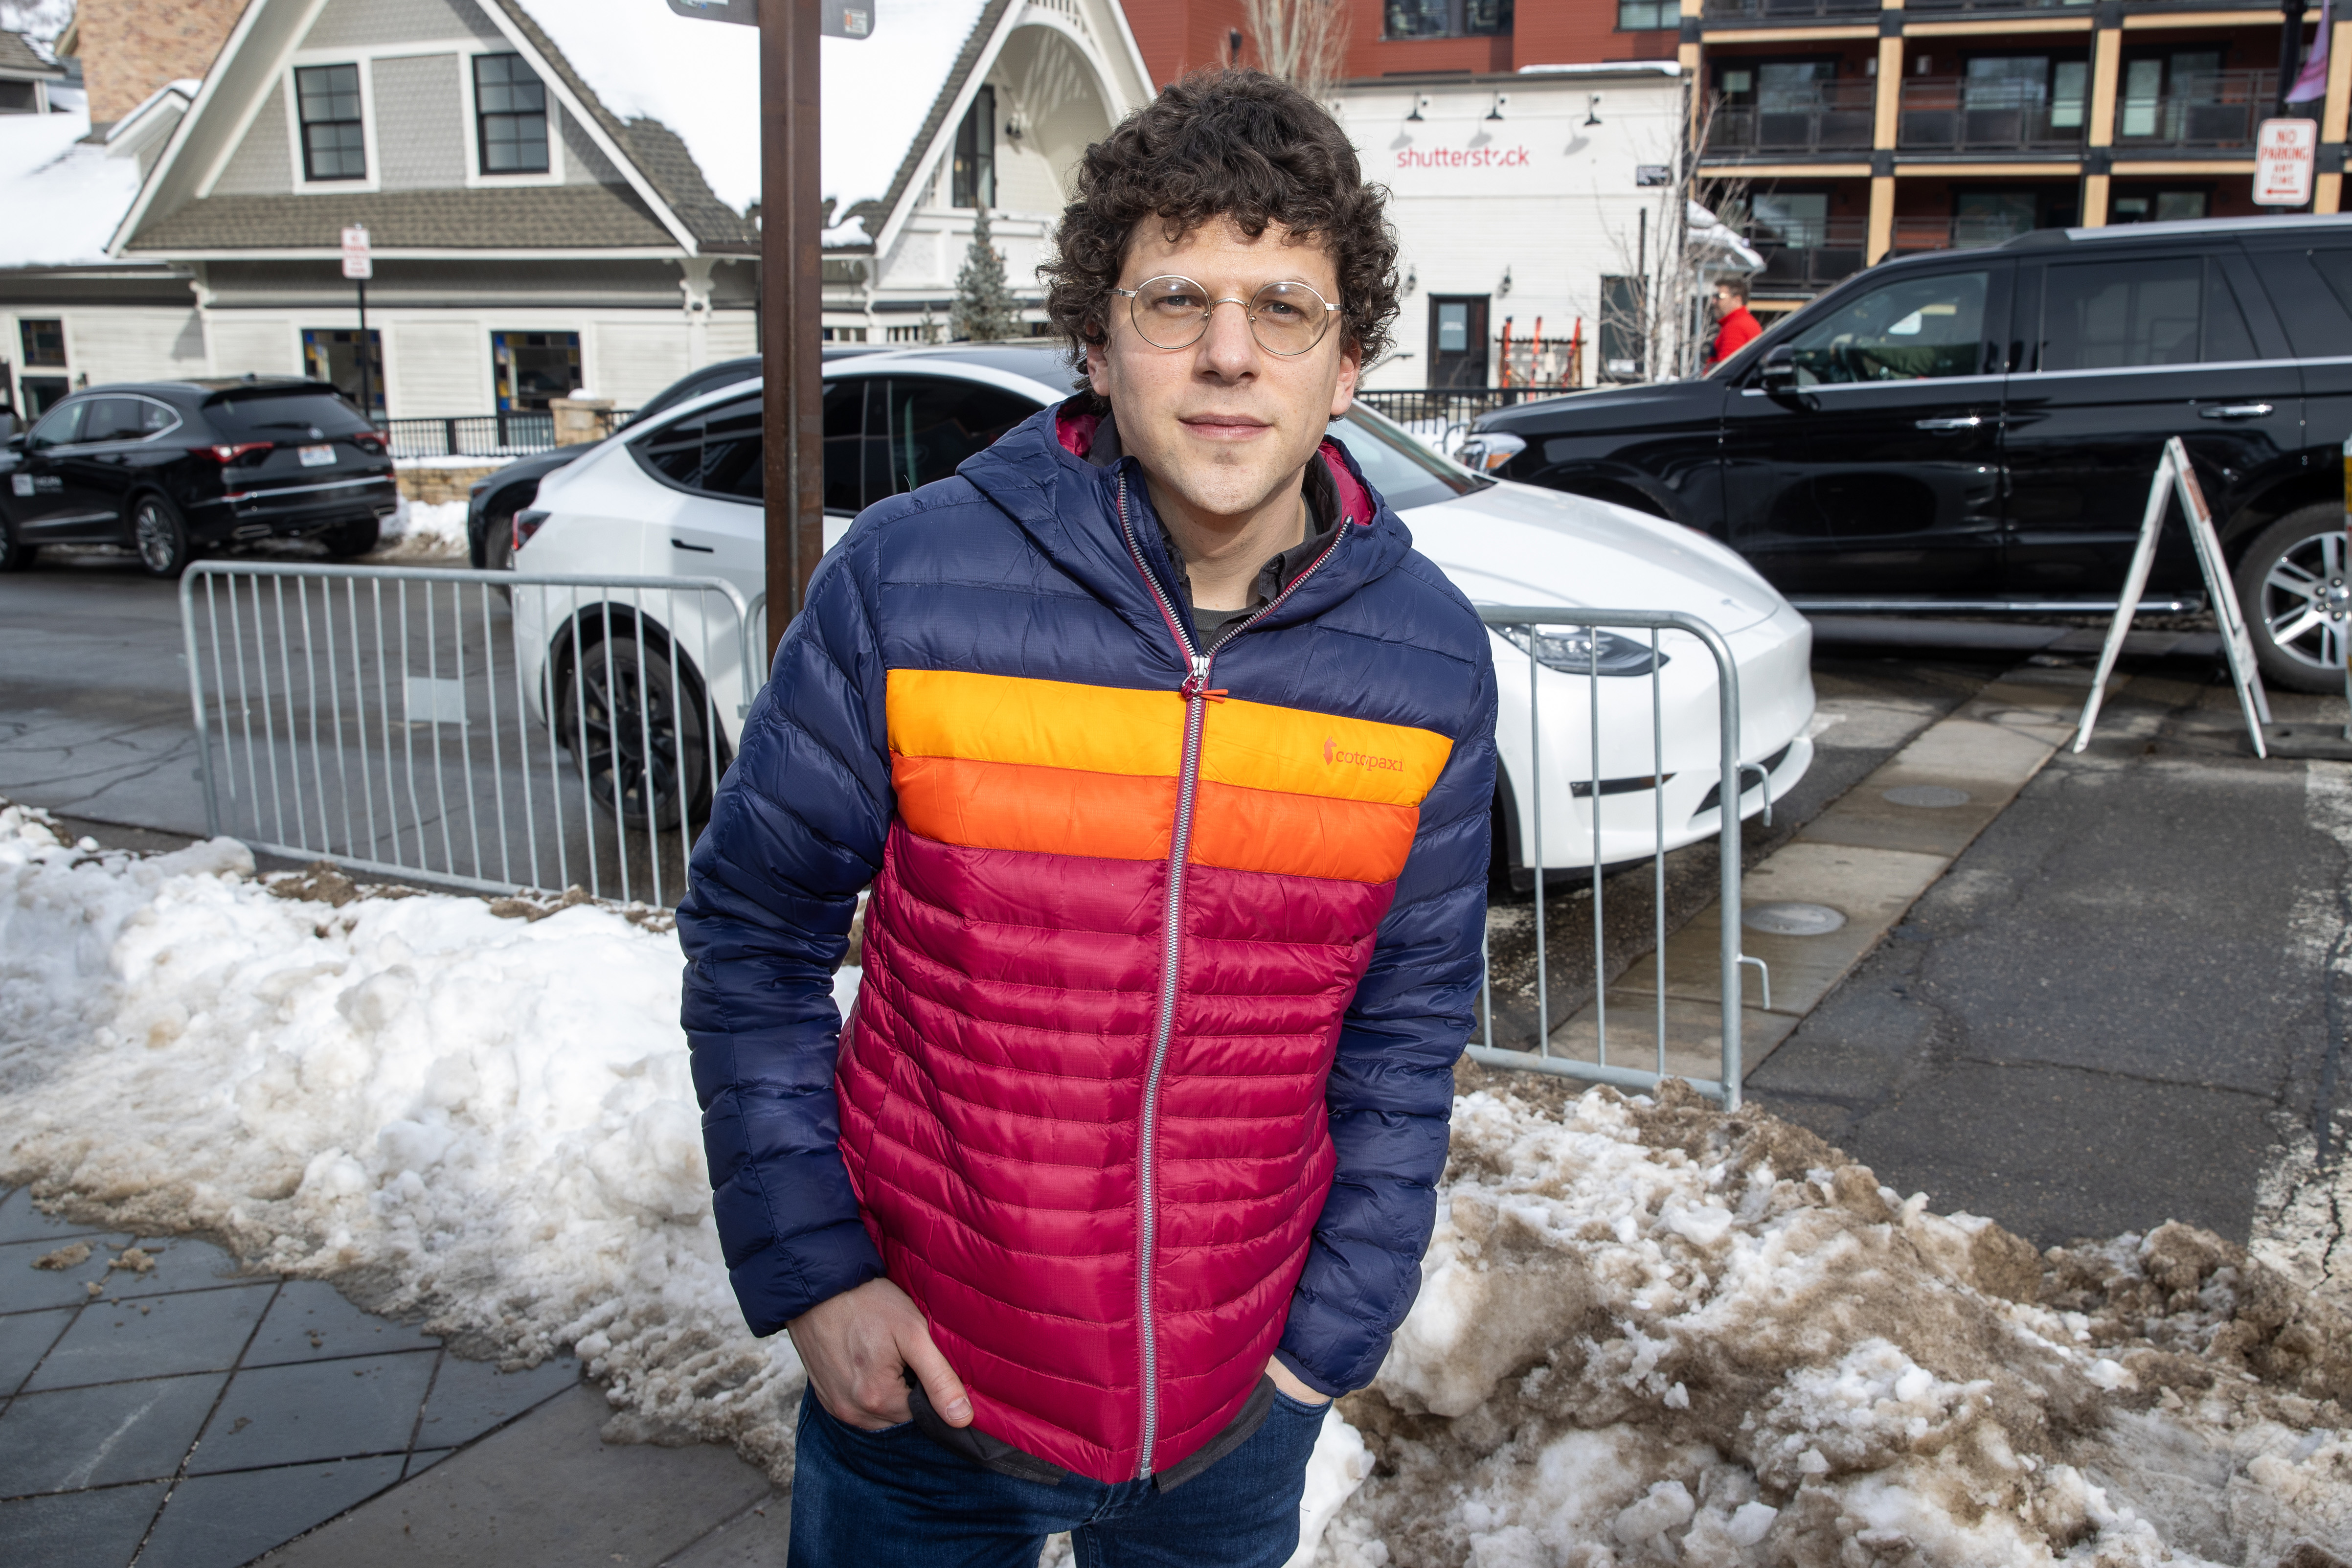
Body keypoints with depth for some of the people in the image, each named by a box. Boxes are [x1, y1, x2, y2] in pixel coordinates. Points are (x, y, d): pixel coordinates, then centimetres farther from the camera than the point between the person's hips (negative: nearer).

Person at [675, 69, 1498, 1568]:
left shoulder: (1432, 662, -9)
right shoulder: (908, 583, -15)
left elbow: (1406, 1035, 1)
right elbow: (753, 937, -5)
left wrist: (1335, 1333, -2)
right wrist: (806, 1268, -8)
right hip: (920, 1376, -1)